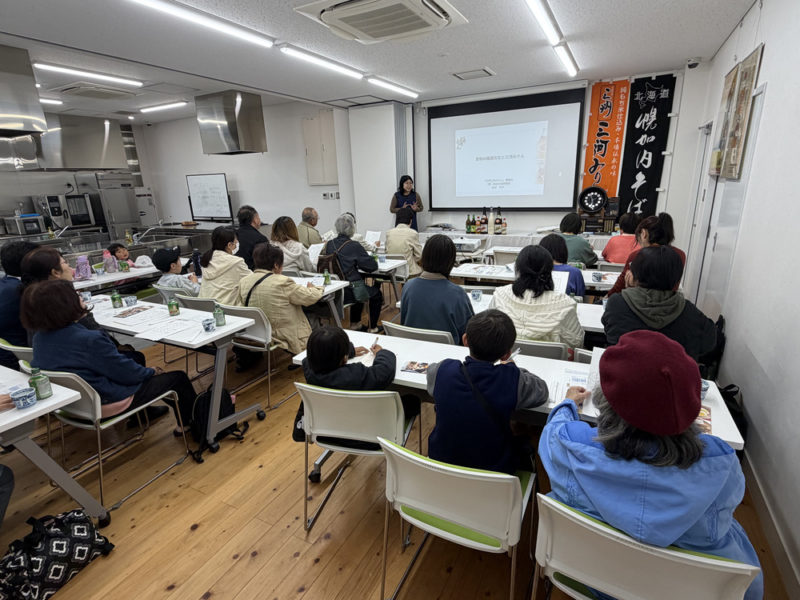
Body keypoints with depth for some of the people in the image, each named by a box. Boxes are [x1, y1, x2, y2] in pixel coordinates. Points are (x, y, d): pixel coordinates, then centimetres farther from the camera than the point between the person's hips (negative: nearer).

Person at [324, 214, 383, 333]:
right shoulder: (354, 246, -17)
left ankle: (355, 324, 43)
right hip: (348, 293, -6)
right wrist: (359, 264, 6)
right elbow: (373, 266, -11)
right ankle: (372, 328, 26)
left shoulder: (329, 245, 0)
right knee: (377, 293, 21)